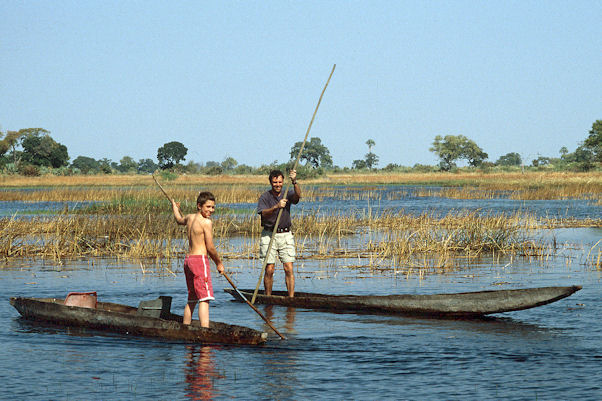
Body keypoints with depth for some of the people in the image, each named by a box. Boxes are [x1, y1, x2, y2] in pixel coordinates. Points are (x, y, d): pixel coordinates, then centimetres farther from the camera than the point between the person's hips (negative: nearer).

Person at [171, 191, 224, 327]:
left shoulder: (190, 217, 12)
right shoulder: (206, 222, -11)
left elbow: (179, 220, 38)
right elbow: (210, 247, -11)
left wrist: (175, 207, 59)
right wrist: (219, 263, 4)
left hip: (188, 260, 9)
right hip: (200, 260, -9)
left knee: (192, 299, 18)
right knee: (204, 299, -15)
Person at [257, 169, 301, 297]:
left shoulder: (287, 194, 5)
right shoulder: (265, 197, -1)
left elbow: (297, 196, -17)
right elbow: (264, 213, -18)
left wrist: (294, 182, -34)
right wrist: (276, 207, -35)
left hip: (285, 235, 2)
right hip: (269, 235, -2)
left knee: (289, 268, -6)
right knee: (269, 270, -3)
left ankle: (291, 297, -6)